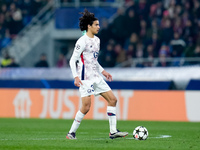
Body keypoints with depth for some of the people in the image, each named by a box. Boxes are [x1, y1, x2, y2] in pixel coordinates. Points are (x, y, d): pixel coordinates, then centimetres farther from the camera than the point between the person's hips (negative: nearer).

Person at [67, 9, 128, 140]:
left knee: (113, 99, 2)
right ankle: (71, 133, -2)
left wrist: (103, 71, 19)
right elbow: (73, 60, -11)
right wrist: (76, 77, -21)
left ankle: (113, 131, 4)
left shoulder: (97, 40, 15)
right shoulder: (82, 41, -11)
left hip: (96, 77, 9)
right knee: (86, 106, -15)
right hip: (85, 78, -9)